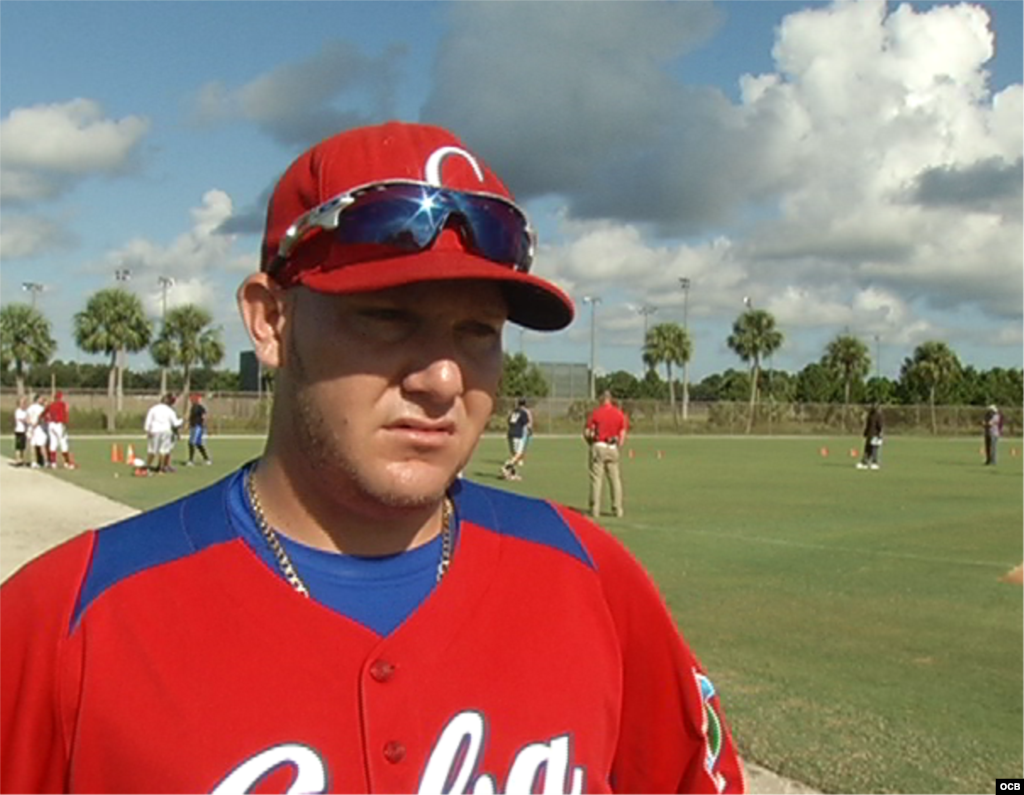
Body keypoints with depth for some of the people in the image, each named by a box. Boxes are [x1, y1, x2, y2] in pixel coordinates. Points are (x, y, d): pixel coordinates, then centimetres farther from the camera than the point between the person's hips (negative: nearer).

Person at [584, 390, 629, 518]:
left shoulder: (595, 413, -3)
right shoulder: (620, 414, 4)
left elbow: (586, 433, -3)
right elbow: (623, 435, 2)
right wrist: (619, 448, 14)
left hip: (598, 446, -2)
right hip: (613, 448, 2)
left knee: (596, 479, 1)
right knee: (615, 479, 9)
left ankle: (595, 510, 0)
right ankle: (618, 510, 10)